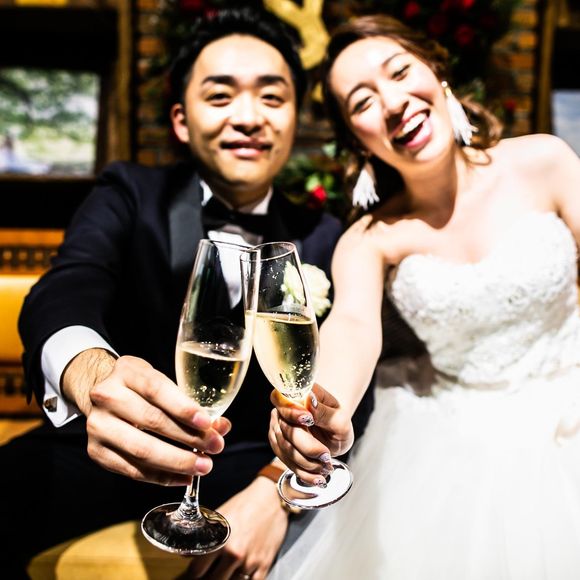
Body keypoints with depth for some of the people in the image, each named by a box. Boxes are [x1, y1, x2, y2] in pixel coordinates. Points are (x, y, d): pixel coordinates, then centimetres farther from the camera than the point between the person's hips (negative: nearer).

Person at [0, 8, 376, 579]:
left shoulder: (321, 238, 0)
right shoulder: (129, 193, -2)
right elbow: (66, 291, -22)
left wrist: (276, 493, -28)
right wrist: (90, 371, -47)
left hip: (255, 459, 1)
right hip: (116, 446, 0)